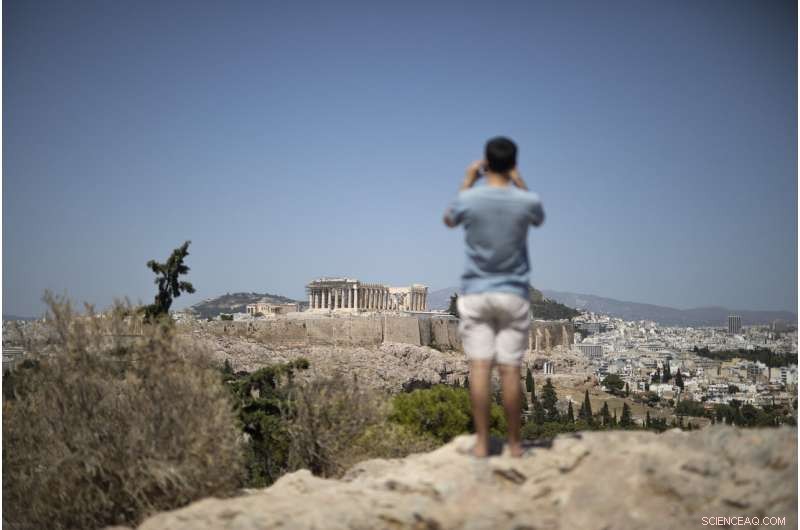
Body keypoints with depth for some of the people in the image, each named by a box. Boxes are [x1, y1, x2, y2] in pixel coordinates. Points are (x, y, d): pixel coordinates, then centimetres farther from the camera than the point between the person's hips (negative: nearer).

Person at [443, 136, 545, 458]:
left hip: (475, 294, 0)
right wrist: (519, 182, 17)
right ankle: (514, 443, 11)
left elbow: (449, 220, 16)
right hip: (514, 295, 0)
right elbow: (539, 220, 19)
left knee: (479, 367, 0)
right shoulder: (527, 201, -7)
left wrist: (467, 182, 17)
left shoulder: (469, 199, -8)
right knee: (510, 369, 3)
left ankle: (481, 443, 2)